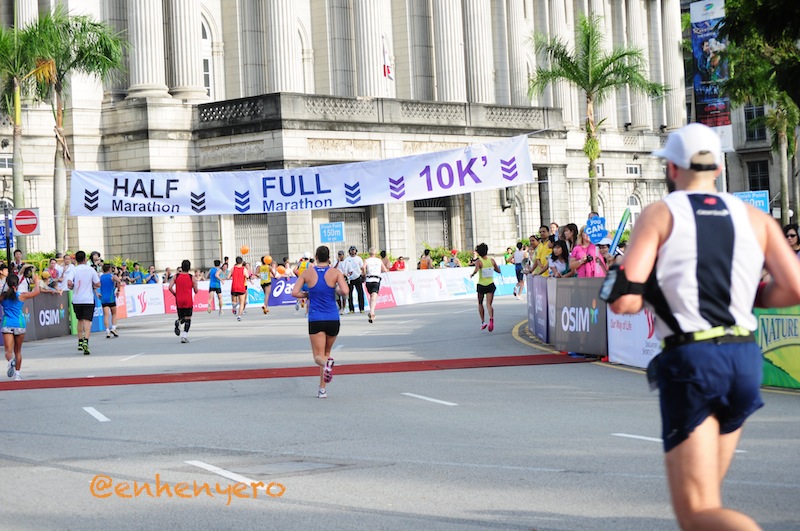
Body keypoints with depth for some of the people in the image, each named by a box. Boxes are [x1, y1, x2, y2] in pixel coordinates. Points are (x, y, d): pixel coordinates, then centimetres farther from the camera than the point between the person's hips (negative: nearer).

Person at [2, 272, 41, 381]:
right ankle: (17, 373, 18)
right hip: (19, 324, 1)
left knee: (8, 350, -6)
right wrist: (36, 281, 28)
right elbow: (36, 291, 9)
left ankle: (10, 361, -39)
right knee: (18, 350, 15)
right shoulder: (22, 295, -3)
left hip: (6, 324, -1)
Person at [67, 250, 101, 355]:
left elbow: (69, 283, -15)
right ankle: (86, 341, -27)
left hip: (76, 300, 2)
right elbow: (98, 284, 0)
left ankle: (80, 342, 26)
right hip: (88, 299, -2)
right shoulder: (91, 269, -1)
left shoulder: (74, 270, -2)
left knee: (80, 320, 19)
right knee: (87, 321, -7)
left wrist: (72, 287, 7)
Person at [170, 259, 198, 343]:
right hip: (188, 300, -2)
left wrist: (175, 294, 10)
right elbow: (196, 291, -2)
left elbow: (170, 287, -6)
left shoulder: (176, 276, 1)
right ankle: (185, 335, -10)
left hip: (179, 301, 2)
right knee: (188, 319, 4)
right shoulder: (192, 277, -4)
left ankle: (178, 322, -20)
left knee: (181, 317, 16)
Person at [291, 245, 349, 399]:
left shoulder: (307, 273, 0)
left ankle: (327, 363, -35)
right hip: (333, 319, 1)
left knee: (319, 356, 2)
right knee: (326, 352, 19)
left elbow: (294, 292, -5)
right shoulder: (335, 272, -3)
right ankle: (322, 389, 16)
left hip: (315, 320, -1)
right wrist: (336, 289, 6)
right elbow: (345, 291, -16)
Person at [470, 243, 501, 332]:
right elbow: (498, 270, 10)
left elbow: (476, 270, -28)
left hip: (481, 285, -2)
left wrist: (472, 275, -9)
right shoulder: (492, 260, 0)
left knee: (480, 304, 19)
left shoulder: (478, 261, -10)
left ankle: (483, 322, 15)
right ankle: (491, 318, -32)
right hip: (490, 284, 2)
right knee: (489, 304, -3)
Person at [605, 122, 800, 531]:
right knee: (707, 494, 23)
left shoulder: (660, 214, 1)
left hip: (690, 359, -5)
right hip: (745, 358, 5)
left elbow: (624, 301, -9)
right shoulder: (755, 218, 12)